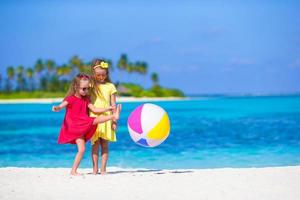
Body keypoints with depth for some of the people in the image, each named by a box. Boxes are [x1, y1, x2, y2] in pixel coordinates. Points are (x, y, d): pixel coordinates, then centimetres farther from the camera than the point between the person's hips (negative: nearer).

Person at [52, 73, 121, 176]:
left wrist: (109, 108, 3)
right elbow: (62, 105, -25)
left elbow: (94, 109, 12)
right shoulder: (71, 99, -10)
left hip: (83, 127, 6)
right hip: (74, 127, -6)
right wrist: (57, 108, -50)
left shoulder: (86, 99, 12)